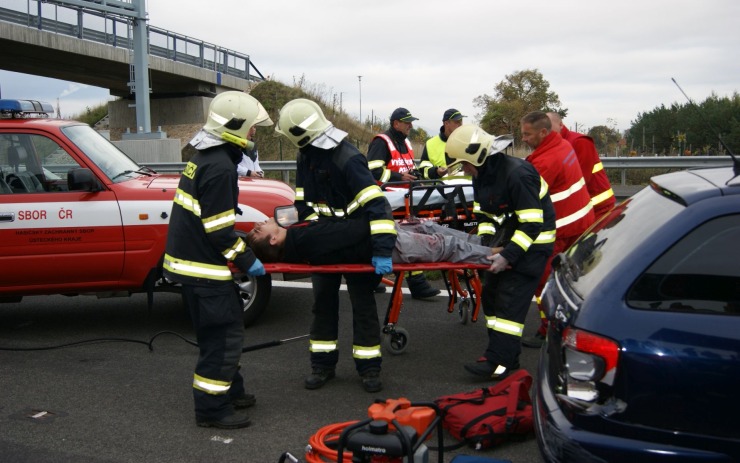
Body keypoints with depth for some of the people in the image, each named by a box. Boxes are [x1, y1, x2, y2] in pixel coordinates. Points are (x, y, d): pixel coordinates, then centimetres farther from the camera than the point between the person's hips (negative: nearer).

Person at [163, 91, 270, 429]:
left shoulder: (205, 157, 11)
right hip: (202, 266, -10)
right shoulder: (220, 167, -20)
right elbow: (218, 229, -22)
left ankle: (229, 392, 32)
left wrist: (244, 245, 20)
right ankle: (212, 408, 5)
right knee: (224, 335, -3)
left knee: (223, 330, 20)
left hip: (190, 258, 10)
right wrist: (247, 261, -12)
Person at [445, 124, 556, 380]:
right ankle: (506, 354, 19)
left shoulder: (517, 174, -26)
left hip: (534, 240, -9)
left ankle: (499, 363, -11)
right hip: (510, 234, 10)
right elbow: (484, 213, 13)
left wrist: (508, 255, -28)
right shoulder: (482, 176, 2)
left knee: (511, 300, -13)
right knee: (491, 293, 10)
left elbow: (532, 223, -27)